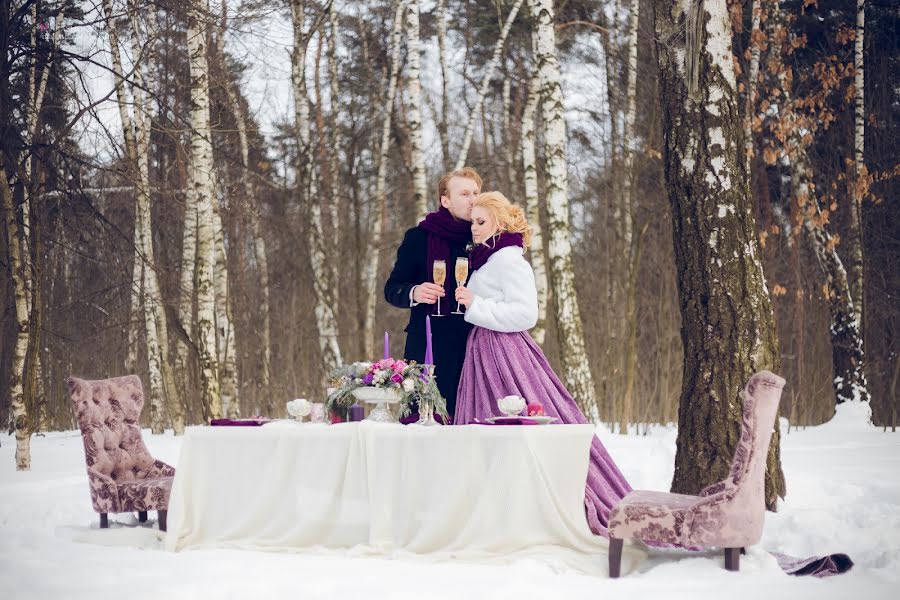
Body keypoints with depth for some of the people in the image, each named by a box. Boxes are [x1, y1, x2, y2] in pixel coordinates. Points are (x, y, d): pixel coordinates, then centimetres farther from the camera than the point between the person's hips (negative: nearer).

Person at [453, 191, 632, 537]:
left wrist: (476, 306, -20)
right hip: (483, 353, 10)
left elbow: (525, 313, -19)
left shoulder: (509, 260, -11)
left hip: (504, 352, -10)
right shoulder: (486, 259, 18)